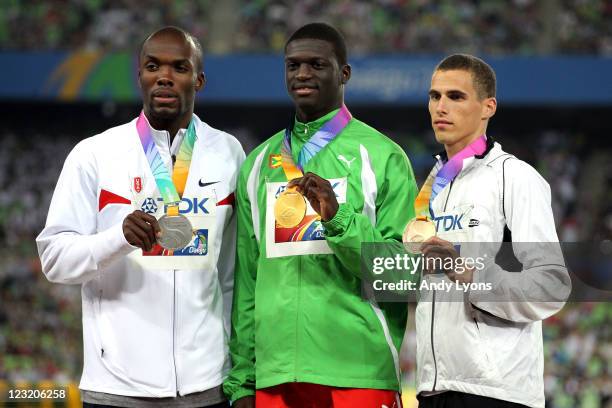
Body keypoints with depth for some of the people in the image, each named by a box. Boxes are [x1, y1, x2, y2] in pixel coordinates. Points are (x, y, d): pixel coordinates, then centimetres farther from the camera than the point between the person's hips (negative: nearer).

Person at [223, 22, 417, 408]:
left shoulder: (382, 156, 2)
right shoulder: (259, 163, 14)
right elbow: (247, 279, 13)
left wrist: (338, 218, -18)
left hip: (360, 374, -3)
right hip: (275, 373, 4)